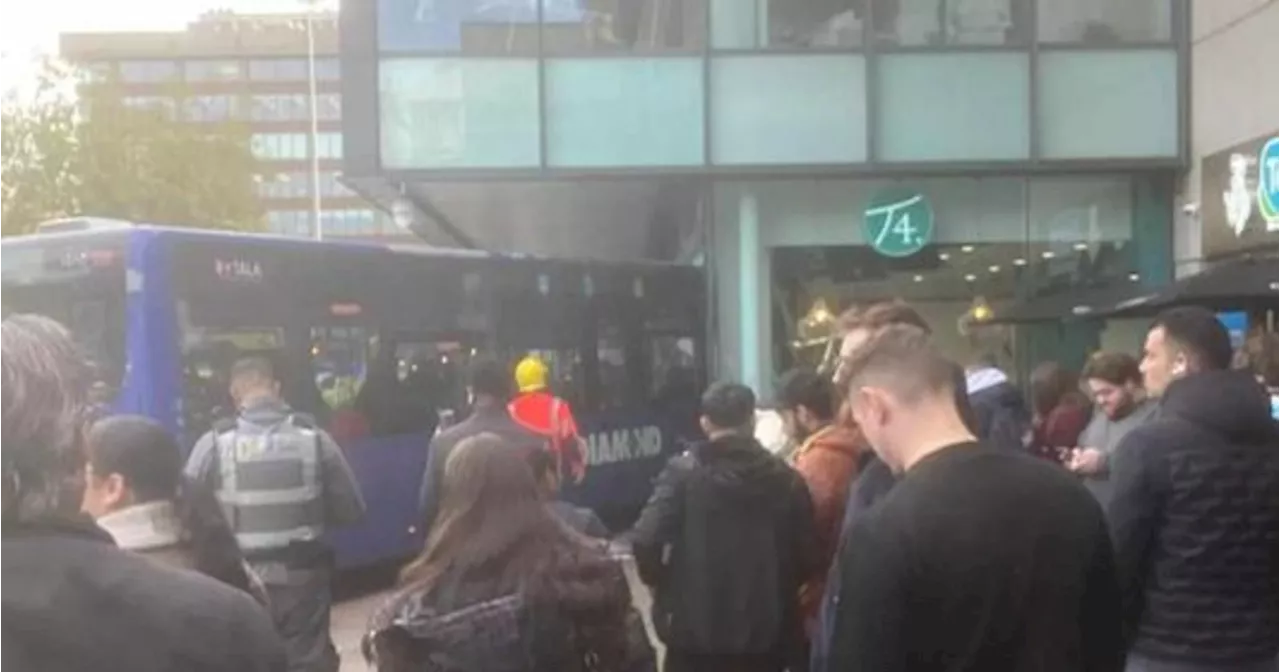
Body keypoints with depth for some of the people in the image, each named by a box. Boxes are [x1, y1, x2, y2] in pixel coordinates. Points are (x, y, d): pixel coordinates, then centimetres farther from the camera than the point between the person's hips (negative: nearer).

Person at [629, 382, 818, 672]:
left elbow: (646, 541, -17)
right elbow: (807, 555, -1)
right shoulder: (785, 479, 0)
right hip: (765, 631, 2)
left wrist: (662, 584, 3)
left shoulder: (683, 472, -8)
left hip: (694, 628, -2)